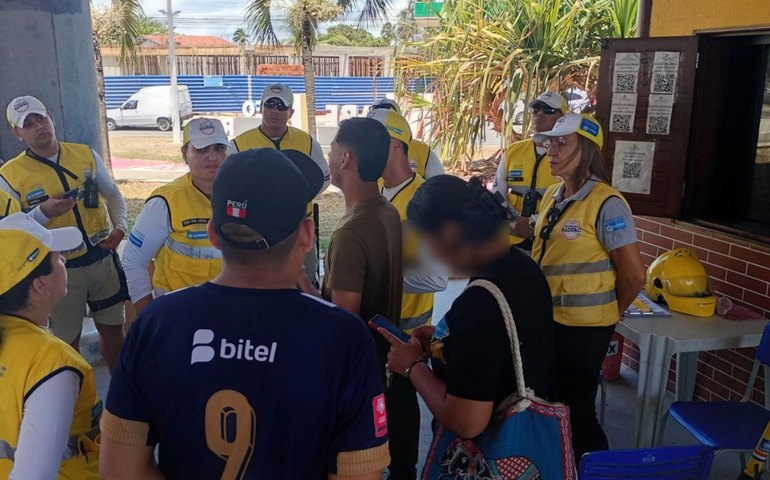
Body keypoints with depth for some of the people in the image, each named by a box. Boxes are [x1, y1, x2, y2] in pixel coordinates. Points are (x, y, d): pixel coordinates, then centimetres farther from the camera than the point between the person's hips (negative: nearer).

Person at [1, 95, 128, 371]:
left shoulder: (86, 155, 0)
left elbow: (113, 195, 9)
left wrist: (120, 225, -10)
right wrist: (43, 212, -24)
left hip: (103, 259, 3)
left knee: (113, 328, 17)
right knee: (68, 341, 13)